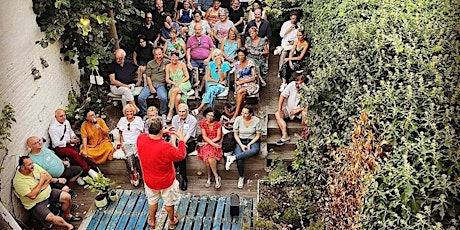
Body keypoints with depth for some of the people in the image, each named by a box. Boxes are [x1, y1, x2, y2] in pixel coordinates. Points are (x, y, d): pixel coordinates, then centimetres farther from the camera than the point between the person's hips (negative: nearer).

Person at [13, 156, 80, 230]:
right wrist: (41, 181, -23)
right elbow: (32, 195, -28)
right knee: (50, 218, -27)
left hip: (48, 192, 7)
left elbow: (49, 177, -2)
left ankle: (67, 216, 19)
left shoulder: (34, 166, -5)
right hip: (35, 204, -6)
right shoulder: (18, 181, -23)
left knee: (67, 197, -7)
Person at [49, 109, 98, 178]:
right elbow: (56, 143, -13)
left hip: (69, 144, 6)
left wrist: (73, 137, 3)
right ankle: (88, 170, -26)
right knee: (74, 153, -33)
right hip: (60, 148, -6)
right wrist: (70, 141, -14)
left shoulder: (66, 122, 6)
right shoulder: (53, 127, -13)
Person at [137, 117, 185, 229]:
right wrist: (181, 138, -11)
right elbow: (181, 155, -19)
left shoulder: (140, 139, -24)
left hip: (149, 181, 4)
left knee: (152, 201, 30)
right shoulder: (166, 147, -38)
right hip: (166, 182, -4)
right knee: (169, 202, 24)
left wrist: (164, 132, 0)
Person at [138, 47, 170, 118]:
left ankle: (163, 114, -8)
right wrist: (151, 88, -6)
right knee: (140, 97, -19)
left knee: (163, 97, -32)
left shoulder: (167, 63, 7)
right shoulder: (150, 64, 11)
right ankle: (143, 114, 0)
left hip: (161, 84, -2)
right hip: (151, 84, 2)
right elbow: (148, 77, 6)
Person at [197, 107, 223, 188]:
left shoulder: (218, 123, -2)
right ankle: (217, 177, -16)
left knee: (210, 155, -31)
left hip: (216, 143, -1)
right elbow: (204, 137, -3)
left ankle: (209, 178, -18)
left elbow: (218, 137, -1)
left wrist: (209, 142, -13)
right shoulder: (202, 122, 0)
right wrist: (213, 144, -16)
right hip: (206, 144, 2)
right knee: (207, 155, -29)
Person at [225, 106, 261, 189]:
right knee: (240, 159, -29)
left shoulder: (256, 120, -11)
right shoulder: (238, 119, -9)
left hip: (253, 141, 0)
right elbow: (235, 134, -2)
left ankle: (233, 158, -34)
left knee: (255, 150, -39)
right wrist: (241, 145, -14)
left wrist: (249, 144, -15)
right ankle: (241, 177, -6)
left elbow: (258, 135, -3)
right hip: (241, 141, 0)